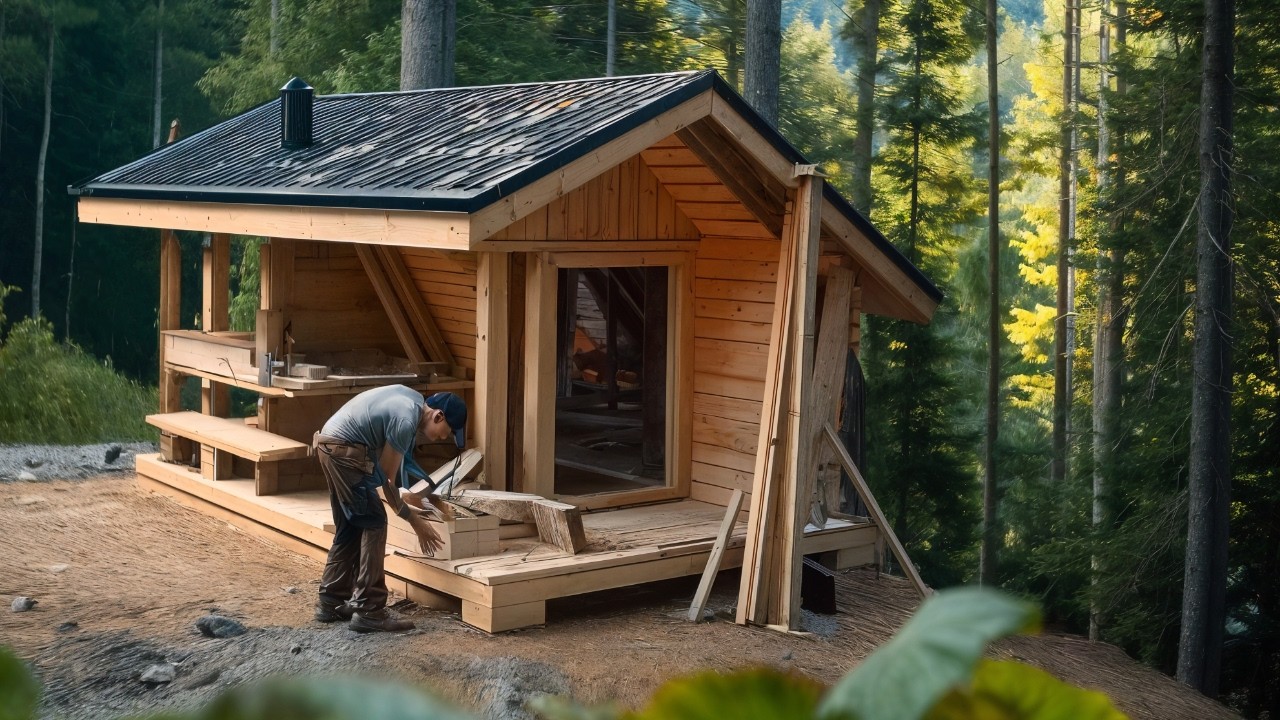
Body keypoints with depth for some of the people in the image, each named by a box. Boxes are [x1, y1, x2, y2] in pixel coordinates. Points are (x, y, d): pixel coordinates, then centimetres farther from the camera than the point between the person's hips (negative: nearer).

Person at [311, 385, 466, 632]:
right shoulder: (406, 421, -20)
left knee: (349, 528, 15)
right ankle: (368, 610, -9)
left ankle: (331, 602, 20)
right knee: (374, 524, -8)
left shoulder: (415, 400, 7)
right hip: (343, 450, -10)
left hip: (330, 445, 10)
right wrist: (414, 520, -3)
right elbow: (386, 479, -13)